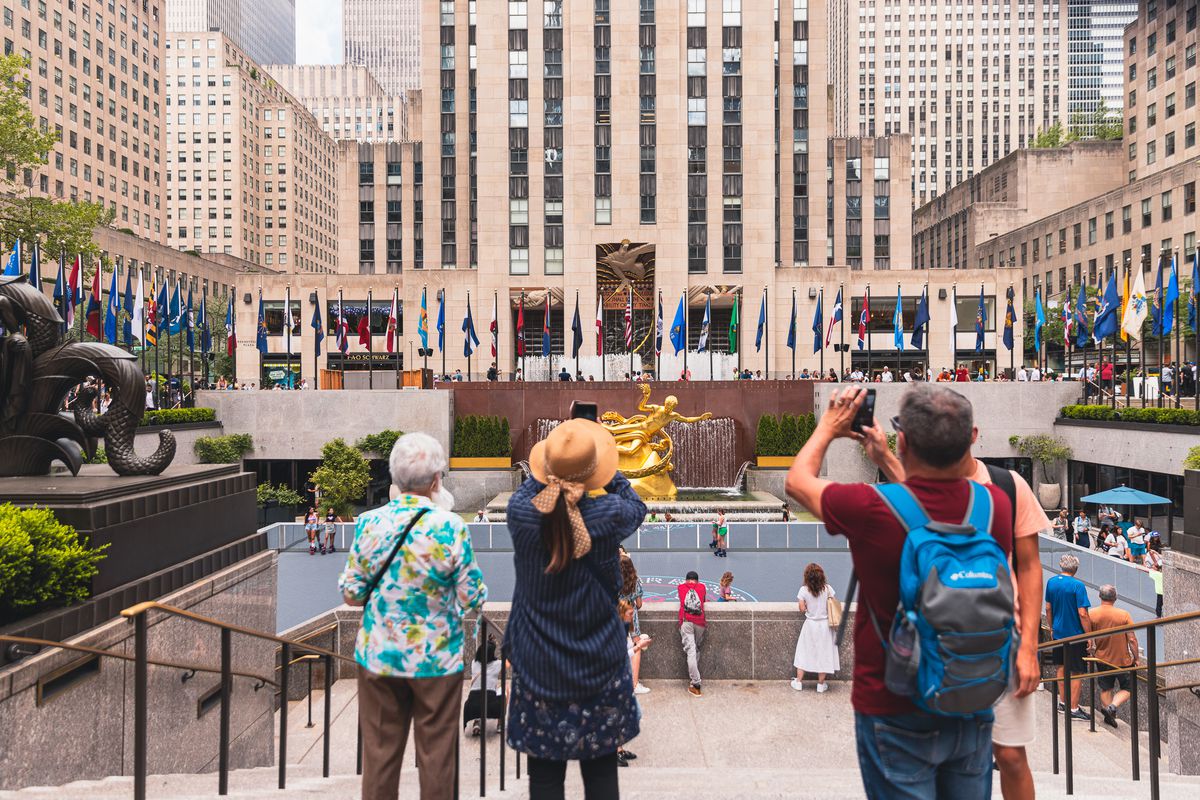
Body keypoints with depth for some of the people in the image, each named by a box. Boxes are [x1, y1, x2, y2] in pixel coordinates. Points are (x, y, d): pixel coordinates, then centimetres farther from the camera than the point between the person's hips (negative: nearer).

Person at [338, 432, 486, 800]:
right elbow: (472, 598, -11)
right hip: (437, 660, -2)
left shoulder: (369, 522, -8)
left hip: (379, 656, 3)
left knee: (380, 752, 16)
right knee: (437, 754, 13)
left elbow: (351, 593, -3)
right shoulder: (450, 526, -16)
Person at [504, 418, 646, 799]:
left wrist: (549, 474, 19)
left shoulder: (521, 515, -14)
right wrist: (609, 472, 13)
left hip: (537, 666, 1)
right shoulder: (608, 515, -18)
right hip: (599, 666, -1)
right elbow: (637, 508, 6)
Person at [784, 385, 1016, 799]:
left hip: (897, 715, -4)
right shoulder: (994, 505, -11)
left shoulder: (871, 510, -25)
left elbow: (798, 480, -3)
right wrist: (886, 462, 25)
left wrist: (828, 426, 13)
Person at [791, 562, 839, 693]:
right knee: (823, 654, 10)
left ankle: (798, 682, 18)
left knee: (804, 653, 12)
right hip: (825, 625, 0)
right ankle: (821, 685, 17)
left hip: (810, 625, 0)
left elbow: (802, 609, -9)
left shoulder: (803, 590, -11)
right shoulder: (828, 588, -9)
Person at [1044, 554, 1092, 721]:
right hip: (1074, 633, -6)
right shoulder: (1078, 586, -17)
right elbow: (1082, 614, -20)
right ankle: (1074, 709, 6)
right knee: (1076, 672, 2)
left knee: (1060, 667, 18)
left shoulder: (1051, 582, 1)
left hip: (1057, 632, 6)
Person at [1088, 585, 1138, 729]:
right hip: (1123, 660, -2)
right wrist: (1136, 658, 0)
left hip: (1102, 659, 2)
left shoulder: (1091, 614, -10)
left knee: (1106, 689, 19)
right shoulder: (1124, 615, -15)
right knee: (1126, 689, 13)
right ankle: (1112, 707, -9)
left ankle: (1110, 717, 21)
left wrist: (1092, 650, 14)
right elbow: (1132, 639, -13)